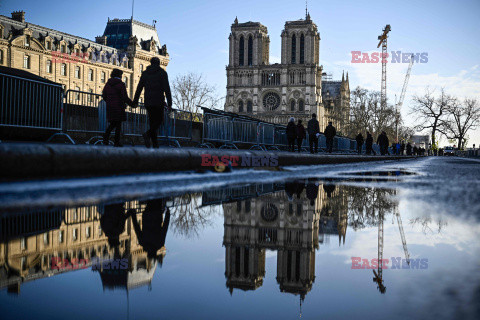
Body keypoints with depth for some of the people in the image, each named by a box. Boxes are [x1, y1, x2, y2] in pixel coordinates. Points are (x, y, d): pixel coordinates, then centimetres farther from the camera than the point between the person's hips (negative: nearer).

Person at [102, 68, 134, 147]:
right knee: (118, 124, 2)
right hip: (118, 107, -5)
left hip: (110, 107, 5)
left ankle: (105, 137, -6)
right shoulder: (121, 84, -8)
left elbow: (104, 95, 9)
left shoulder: (108, 84, 8)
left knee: (112, 123, 15)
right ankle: (117, 142, 2)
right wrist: (132, 104, -1)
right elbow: (125, 97, -12)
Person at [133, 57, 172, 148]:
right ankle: (148, 134, -22)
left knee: (152, 121, 10)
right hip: (159, 101, -4)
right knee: (160, 120, 4)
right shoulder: (162, 73, 0)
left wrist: (135, 101, 10)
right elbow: (167, 89, -8)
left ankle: (155, 143, 5)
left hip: (148, 102, 4)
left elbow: (139, 88, 8)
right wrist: (169, 103, -9)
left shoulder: (145, 73, 11)